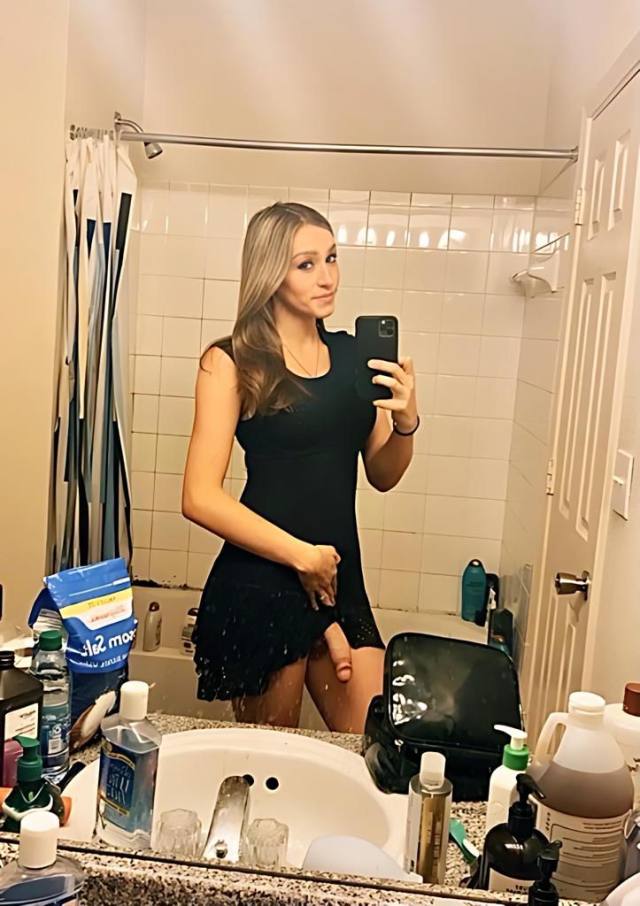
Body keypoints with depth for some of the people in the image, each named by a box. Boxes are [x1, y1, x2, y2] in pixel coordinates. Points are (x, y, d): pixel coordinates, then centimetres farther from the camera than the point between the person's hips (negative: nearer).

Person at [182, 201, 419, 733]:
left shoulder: (352, 355, 6)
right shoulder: (232, 363, -8)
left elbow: (382, 476, 12)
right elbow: (200, 498, -13)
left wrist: (405, 423, -7)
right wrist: (301, 555, -13)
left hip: (342, 583, 5)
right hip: (259, 588, -4)